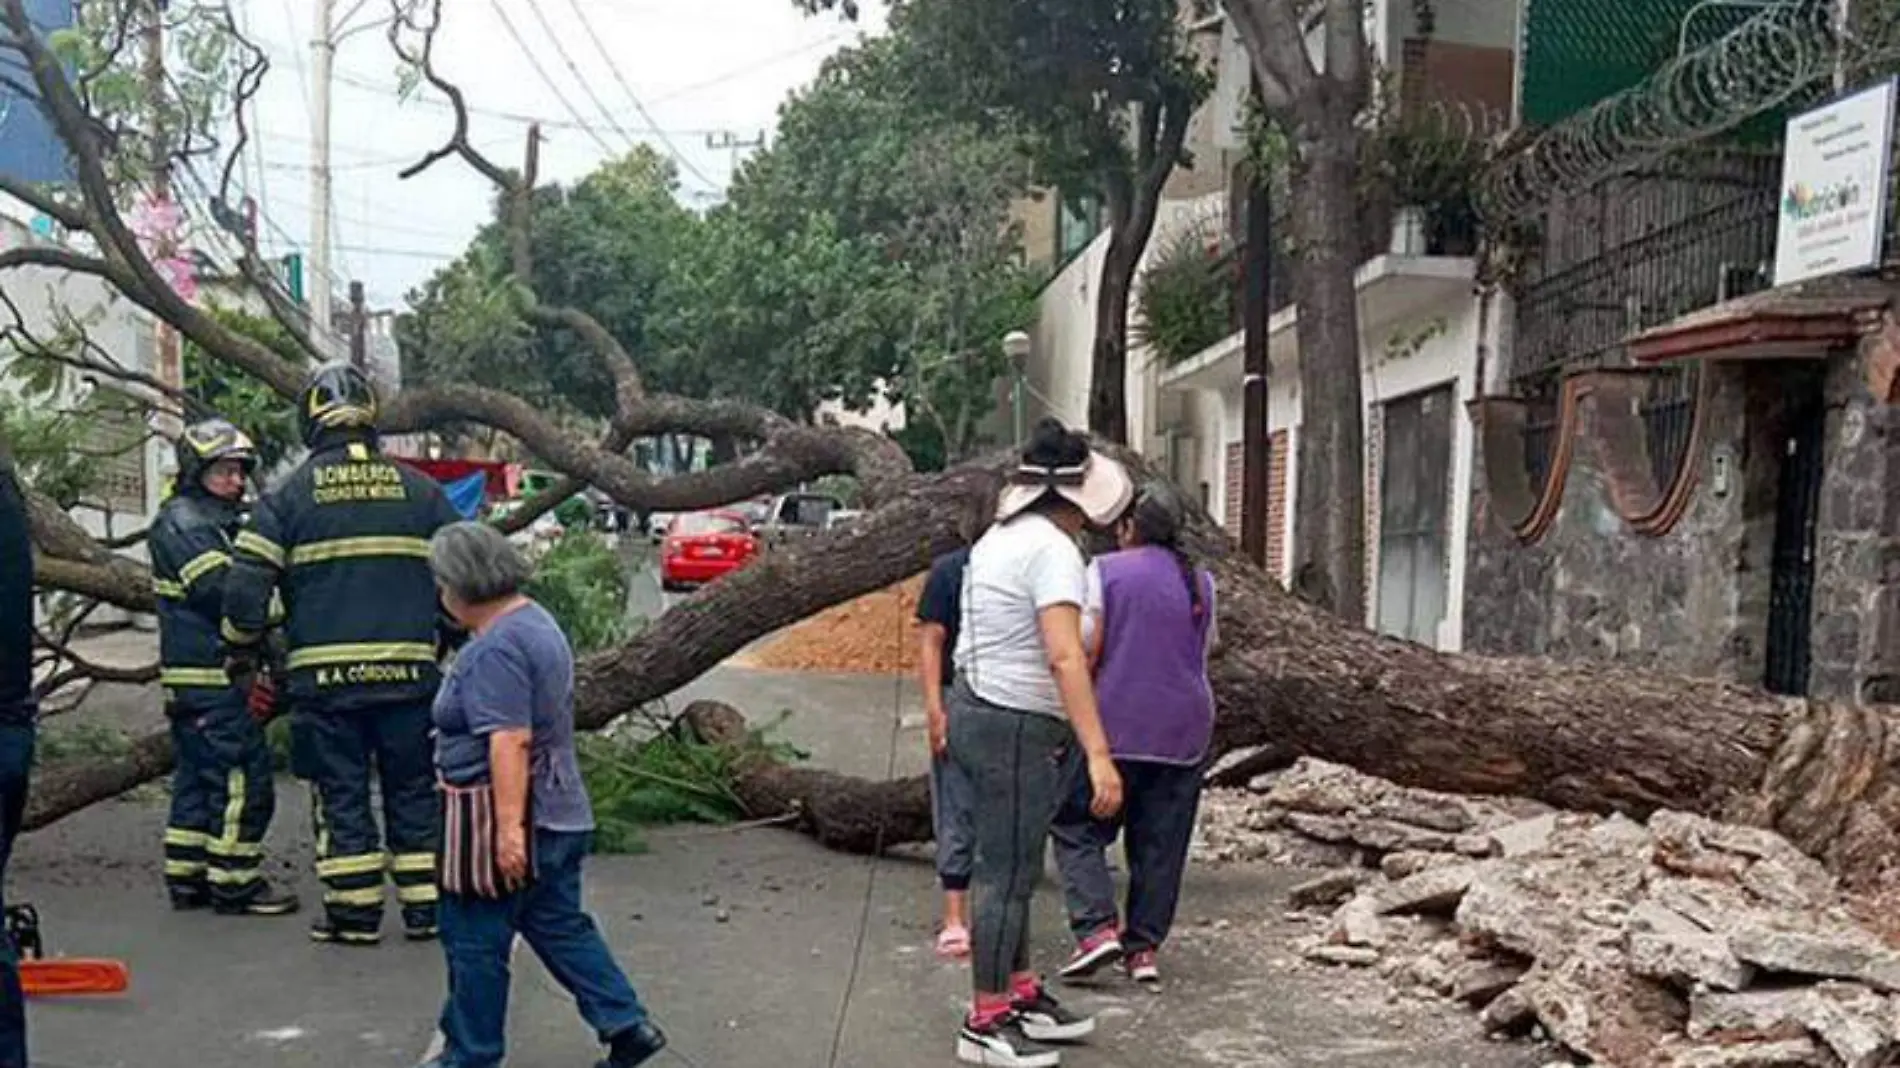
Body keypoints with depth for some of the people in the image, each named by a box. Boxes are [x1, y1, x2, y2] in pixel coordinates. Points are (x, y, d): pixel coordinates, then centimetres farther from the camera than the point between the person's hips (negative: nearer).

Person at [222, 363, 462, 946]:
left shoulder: (289, 494, 0)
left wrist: (241, 650, 12)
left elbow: (246, 583, -4)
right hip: (409, 671, 1)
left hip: (324, 673, -1)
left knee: (341, 793, 8)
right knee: (414, 789, 11)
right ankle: (426, 907, 15)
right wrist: (447, 636, 19)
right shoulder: (419, 489, 4)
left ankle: (355, 912, 11)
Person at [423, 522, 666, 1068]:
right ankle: (626, 1023, 13)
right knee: (560, 927, 15)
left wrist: (509, 826, -27)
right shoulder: (537, 621, 11)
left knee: (474, 942, 5)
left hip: (499, 821, -10)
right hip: (557, 814, 10)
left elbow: (509, 740, -27)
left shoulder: (496, 648, -20)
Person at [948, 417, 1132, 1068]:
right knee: (1007, 873, 0)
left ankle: (1022, 995, 31)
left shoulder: (1001, 537, 11)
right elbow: (1065, 657, -28)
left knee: (1010, 866, 18)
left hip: (980, 711, 10)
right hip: (1014, 728, -10)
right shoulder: (1053, 549, -18)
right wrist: (1099, 755, -32)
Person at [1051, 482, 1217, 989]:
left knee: (1079, 829, 6)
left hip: (1116, 725, -4)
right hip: (1184, 730, 4)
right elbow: (1207, 650, 15)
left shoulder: (1105, 571, -6)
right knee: (1161, 844, 10)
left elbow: (1084, 652, -9)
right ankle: (1144, 947, 13)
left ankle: (1098, 928, -7)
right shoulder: (1201, 581, 7)